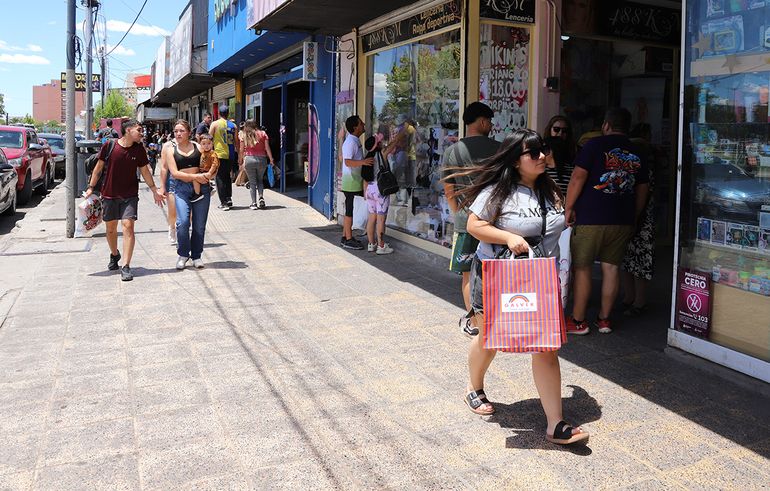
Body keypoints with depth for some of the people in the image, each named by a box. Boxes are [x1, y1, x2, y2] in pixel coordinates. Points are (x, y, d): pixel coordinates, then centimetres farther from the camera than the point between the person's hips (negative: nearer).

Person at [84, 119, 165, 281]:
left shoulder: (139, 149, 0)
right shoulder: (109, 146, -5)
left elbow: (145, 171, 9)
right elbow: (99, 167, 3)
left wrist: (155, 190, 6)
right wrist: (91, 187, 1)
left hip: (130, 195, 0)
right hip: (109, 194, 0)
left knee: (128, 226, -13)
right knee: (110, 228, 12)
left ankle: (126, 267, -12)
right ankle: (114, 254, 41)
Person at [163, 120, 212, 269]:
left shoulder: (198, 146, 9)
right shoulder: (171, 149, 8)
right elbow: (174, 173, -2)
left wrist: (206, 176, -7)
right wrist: (195, 176, -12)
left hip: (202, 187, 1)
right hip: (182, 188, -1)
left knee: (199, 225, 1)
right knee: (182, 222, -17)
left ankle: (196, 255, 19)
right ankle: (183, 254, 3)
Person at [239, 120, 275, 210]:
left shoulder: (244, 136, 4)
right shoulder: (263, 134, 5)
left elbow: (241, 150, 4)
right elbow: (267, 148, 2)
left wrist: (240, 162, 13)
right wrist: (271, 160, 7)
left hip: (249, 159, -1)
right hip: (262, 159, 1)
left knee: (252, 182, 6)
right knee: (260, 180, 18)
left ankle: (254, 203, 3)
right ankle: (261, 197, -4)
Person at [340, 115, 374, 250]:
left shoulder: (356, 141, 14)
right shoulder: (350, 142, -17)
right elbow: (348, 162, -26)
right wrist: (363, 162, -39)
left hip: (356, 180, 10)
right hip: (351, 181, -10)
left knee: (349, 210, 13)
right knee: (350, 210, -4)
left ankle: (345, 237, 20)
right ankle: (348, 240, 2)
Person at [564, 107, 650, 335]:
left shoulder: (595, 144, -4)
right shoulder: (637, 153, 12)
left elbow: (578, 177, -11)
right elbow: (642, 190, 17)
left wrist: (568, 207, -5)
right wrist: (634, 219, 25)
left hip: (590, 219, -5)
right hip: (623, 221, 5)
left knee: (581, 268, 2)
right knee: (612, 267, 11)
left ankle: (578, 321, 7)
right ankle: (604, 319, 17)